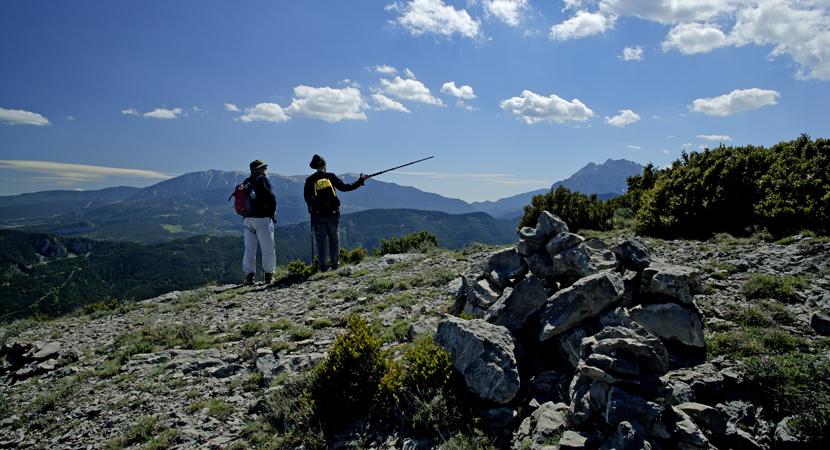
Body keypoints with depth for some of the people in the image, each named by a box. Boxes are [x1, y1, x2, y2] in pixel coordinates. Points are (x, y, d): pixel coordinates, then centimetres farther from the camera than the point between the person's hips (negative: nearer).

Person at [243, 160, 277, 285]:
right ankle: (269, 275, 6)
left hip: (247, 219, 6)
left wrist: (246, 214, 14)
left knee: (249, 249, 8)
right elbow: (271, 197, -14)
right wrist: (272, 213, -1)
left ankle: (249, 275, 5)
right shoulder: (262, 180, -5)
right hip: (262, 218, -6)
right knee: (268, 248, 2)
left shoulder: (246, 183, 15)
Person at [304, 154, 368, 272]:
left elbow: (307, 198, 1)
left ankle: (323, 266, 4)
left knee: (321, 240, 6)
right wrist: (360, 181, 8)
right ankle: (335, 264, 14)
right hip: (333, 213, 1)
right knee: (334, 238, 12)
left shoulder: (310, 180, -3)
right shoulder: (331, 177, -3)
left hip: (318, 215, 0)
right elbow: (344, 187, -1)